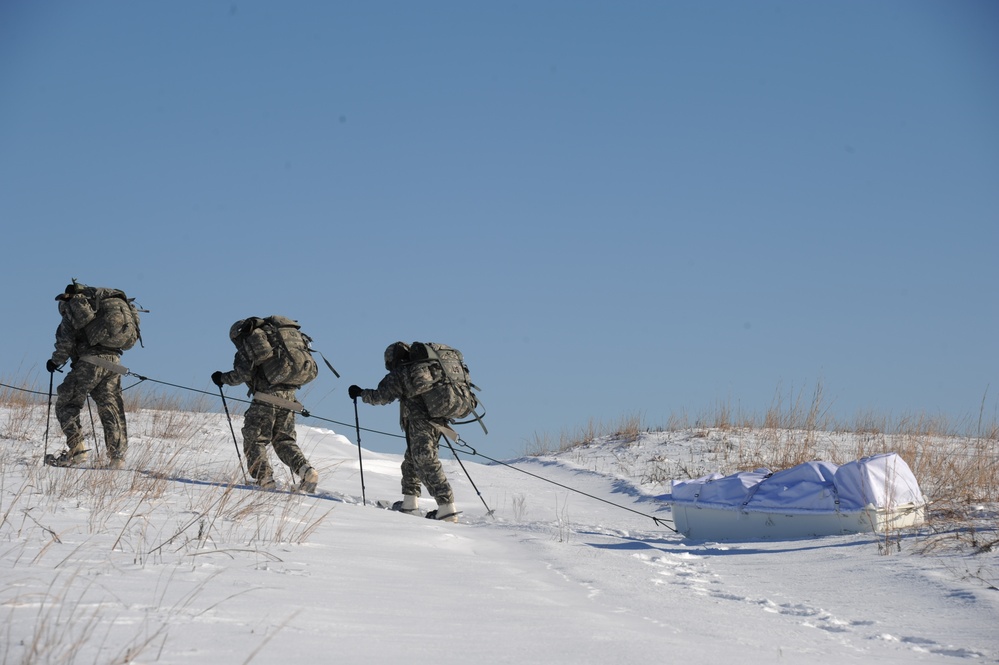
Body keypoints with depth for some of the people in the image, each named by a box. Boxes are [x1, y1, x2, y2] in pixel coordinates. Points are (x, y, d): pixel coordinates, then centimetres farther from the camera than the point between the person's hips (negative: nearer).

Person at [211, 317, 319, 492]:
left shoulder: (249, 344, 2)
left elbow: (244, 373, -9)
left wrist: (223, 378, 6)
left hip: (266, 396, -6)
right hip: (289, 396, 6)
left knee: (254, 440, 4)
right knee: (284, 440, 15)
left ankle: (265, 478, -11)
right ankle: (305, 469, -7)